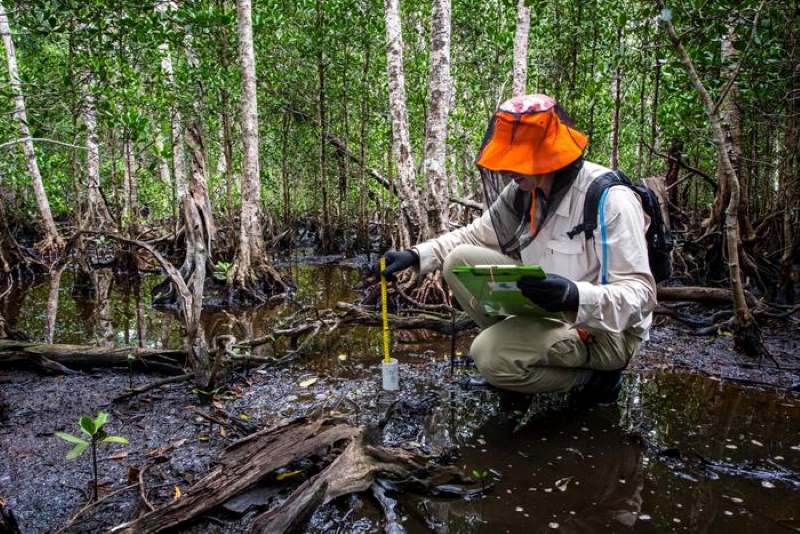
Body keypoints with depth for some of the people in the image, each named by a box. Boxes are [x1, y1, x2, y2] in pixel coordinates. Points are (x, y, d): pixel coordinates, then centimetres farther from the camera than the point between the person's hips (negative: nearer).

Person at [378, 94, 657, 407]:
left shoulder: (609, 200, -25)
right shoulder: (524, 191, -3)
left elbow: (640, 294, -26)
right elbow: (477, 235, 7)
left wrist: (577, 297, -45)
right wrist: (416, 255, -7)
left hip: (608, 331, -7)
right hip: (548, 310, 7)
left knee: (491, 355, -29)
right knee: (460, 262, -5)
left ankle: (591, 375, -4)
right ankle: (520, 348, 4)